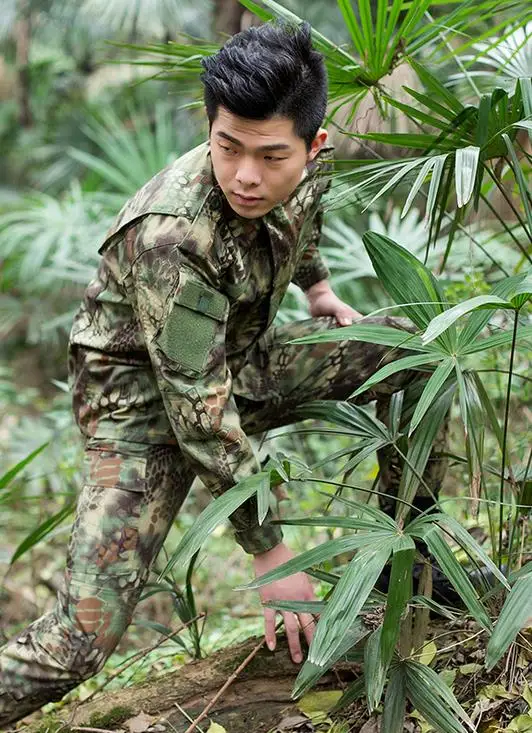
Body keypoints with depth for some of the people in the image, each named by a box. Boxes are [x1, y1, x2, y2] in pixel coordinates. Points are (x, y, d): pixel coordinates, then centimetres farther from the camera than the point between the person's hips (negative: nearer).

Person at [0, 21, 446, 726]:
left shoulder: (309, 163, -14)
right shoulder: (170, 236, -35)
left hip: (242, 362, 7)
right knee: (82, 638, -22)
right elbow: (201, 415, -31)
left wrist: (317, 285, 20)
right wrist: (271, 554, -25)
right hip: (146, 394, -7)